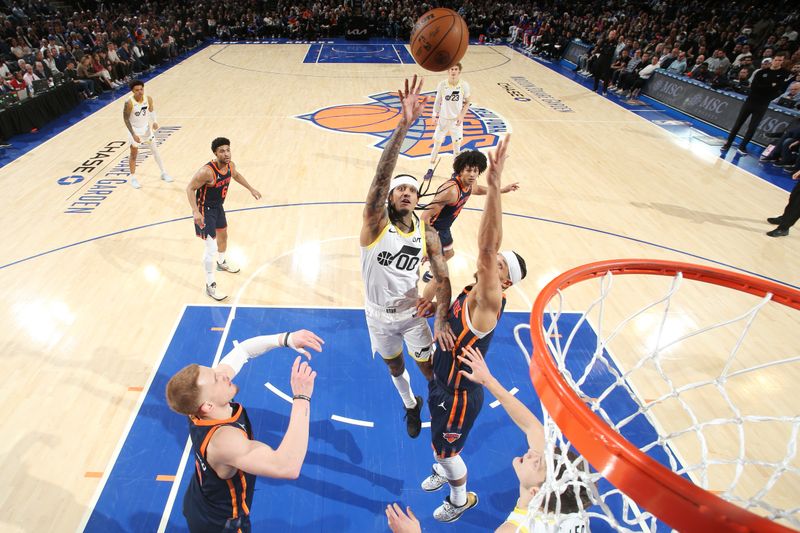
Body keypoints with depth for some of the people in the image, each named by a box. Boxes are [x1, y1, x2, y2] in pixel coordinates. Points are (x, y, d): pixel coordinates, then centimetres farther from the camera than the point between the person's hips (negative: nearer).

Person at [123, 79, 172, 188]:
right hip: (135, 130, -4)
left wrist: (155, 121, -11)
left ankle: (163, 173, 25)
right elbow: (126, 119, -17)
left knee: (155, 150, 11)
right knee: (134, 154, 6)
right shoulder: (129, 102, -25)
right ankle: (133, 178, 20)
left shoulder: (148, 98, -14)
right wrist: (133, 134, -22)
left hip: (146, 127, 4)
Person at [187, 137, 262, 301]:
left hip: (218, 207, 8)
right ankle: (210, 285, 3)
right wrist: (195, 211, -35)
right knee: (211, 248, -10)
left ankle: (221, 263, 58)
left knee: (223, 236, 28)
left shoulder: (230, 165, -9)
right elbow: (190, 188, -25)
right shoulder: (207, 171, -32)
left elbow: (236, 175, 15)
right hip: (205, 210, -8)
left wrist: (251, 189, 18)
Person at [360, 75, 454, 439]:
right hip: (379, 316, 0)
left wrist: (442, 320, -19)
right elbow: (381, 177, -42)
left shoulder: (427, 233, -15)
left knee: (429, 367, 13)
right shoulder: (375, 222, -25)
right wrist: (403, 126, -54)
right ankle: (411, 405, 53)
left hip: (413, 313, 1)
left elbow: (442, 278, -8)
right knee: (394, 366, 22)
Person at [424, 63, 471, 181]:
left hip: (456, 120, 0)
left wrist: (462, 115, -11)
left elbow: (467, 102, 1)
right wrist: (435, 116, -5)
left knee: (457, 145, 6)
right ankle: (431, 169, 17)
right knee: (437, 144, 5)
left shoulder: (464, 85, -9)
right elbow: (437, 101, 2)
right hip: (443, 119, 0)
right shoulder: (442, 84, -9)